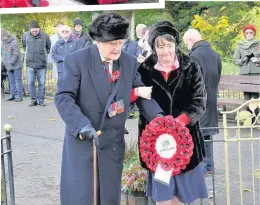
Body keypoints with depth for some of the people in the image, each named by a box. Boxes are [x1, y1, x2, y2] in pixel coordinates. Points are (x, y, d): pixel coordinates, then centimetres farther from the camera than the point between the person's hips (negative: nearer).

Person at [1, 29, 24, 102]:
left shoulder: (13, 42, -15)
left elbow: (16, 54, -18)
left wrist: (11, 62, -17)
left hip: (16, 66, -7)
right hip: (8, 66, 7)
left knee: (18, 80, -1)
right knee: (11, 81, 13)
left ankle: (19, 96, 1)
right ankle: (12, 95, 20)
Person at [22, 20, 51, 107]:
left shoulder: (44, 36, -4)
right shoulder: (25, 35, -2)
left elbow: (48, 47, 12)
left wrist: (44, 54, 9)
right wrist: (27, 53, 13)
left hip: (42, 64, -1)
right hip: (30, 64, 1)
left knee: (42, 83, 4)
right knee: (30, 83, 0)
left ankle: (41, 100, 14)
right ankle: (33, 100, 11)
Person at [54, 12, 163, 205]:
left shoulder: (130, 62, 0)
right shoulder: (76, 60, -13)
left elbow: (141, 93, 6)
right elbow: (63, 97, -17)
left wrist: (158, 116, -12)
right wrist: (83, 126, -30)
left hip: (113, 141, 4)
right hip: (82, 140, -4)